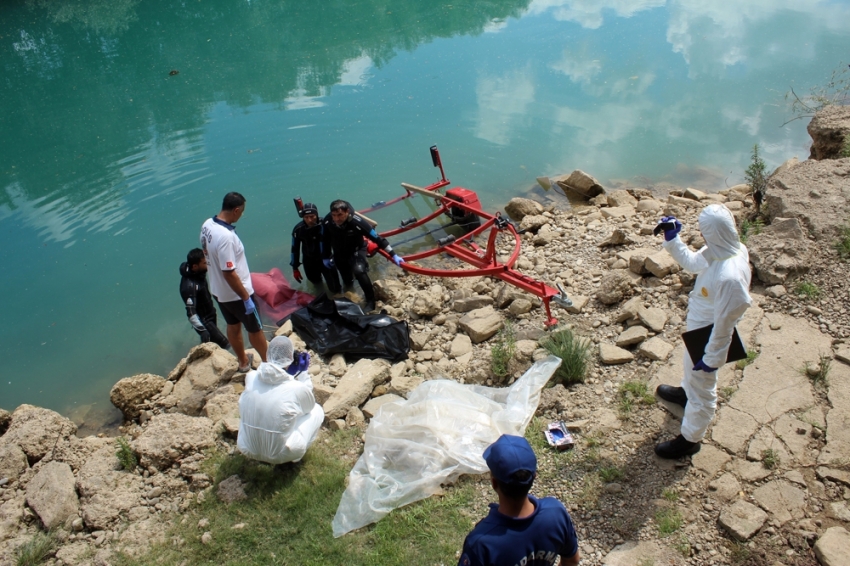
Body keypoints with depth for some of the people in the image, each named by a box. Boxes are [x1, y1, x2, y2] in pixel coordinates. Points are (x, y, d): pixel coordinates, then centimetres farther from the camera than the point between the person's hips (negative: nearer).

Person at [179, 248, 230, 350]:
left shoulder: (199, 272, -7)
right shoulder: (189, 285, -32)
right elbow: (191, 313, -35)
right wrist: (202, 330, -41)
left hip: (211, 316, 9)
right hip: (204, 321, -9)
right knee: (224, 345, -9)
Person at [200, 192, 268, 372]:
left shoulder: (207, 225, -6)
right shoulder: (225, 236, -33)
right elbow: (229, 273, -31)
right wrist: (246, 298, -23)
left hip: (218, 290, 8)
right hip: (235, 294, -8)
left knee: (233, 326, 25)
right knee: (255, 329, 12)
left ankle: (243, 361, 44)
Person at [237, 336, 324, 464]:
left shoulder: (251, 377, -9)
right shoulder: (297, 388, -20)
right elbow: (309, 405, 5)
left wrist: (290, 372, 9)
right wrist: (303, 373, 6)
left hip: (247, 449, 3)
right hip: (280, 454, -3)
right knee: (317, 409, 15)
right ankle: (295, 455, 16)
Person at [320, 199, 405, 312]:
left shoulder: (357, 222, -36)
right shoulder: (327, 222, -27)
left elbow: (377, 238, -29)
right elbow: (324, 239, -5)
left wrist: (393, 255, -29)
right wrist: (325, 257, 5)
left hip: (356, 250, -3)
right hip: (339, 253, 3)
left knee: (359, 271, -32)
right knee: (347, 282, 17)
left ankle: (370, 300, -13)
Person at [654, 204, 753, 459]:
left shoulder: (729, 277, -40)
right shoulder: (720, 250, -15)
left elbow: (724, 323, -29)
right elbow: (692, 262, 6)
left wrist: (711, 358, -18)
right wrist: (672, 239, -3)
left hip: (708, 339, -8)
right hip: (698, 328, 8)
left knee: (701, 389, 15)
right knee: (692, 372, 37)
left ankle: (689, 439, 37)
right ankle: (686, 392, 67)